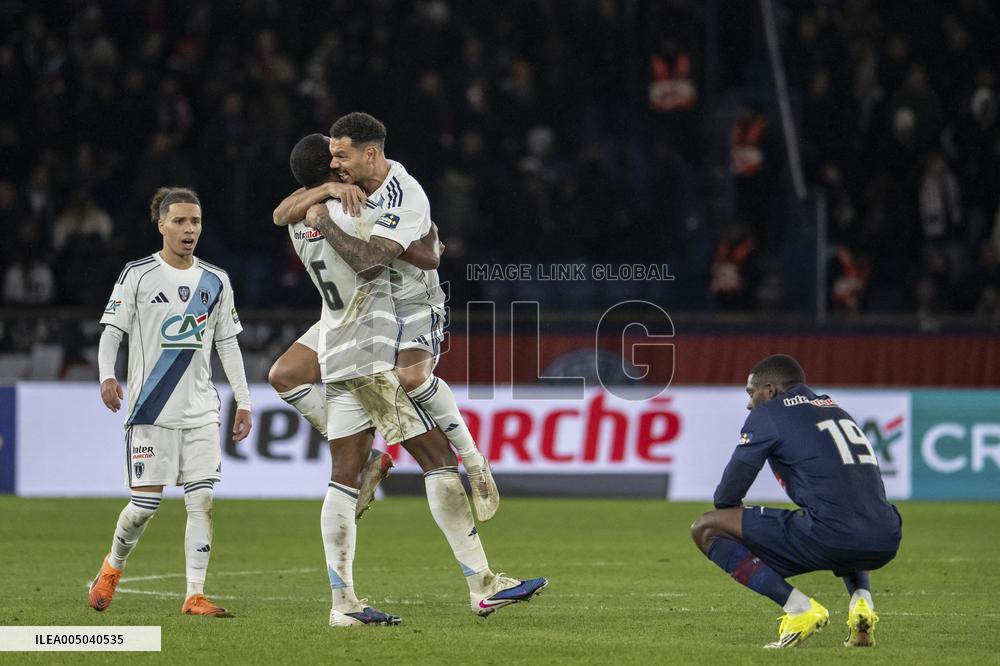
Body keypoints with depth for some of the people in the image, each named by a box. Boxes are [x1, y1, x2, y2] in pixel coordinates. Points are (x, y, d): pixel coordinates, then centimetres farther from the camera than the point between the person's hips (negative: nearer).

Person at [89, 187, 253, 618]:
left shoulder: (216, 281, 10)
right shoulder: (137, 275, -1)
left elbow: (228, 344, 15)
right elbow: (112, 331, -3)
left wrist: (243, 401, 12)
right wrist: (107, 375, -21)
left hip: (201, 411, 3)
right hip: (151, 407, -3)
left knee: (202, 500, -6)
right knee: (145, 503, -4)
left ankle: (195, 595, -4)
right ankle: (113, 567, 24)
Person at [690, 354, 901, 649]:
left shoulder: (768, 413, 7)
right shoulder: (835, 409, 28)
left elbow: (728, 494, 6)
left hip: (830, 537, -7)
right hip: (886, 544, 7)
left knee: (706, 529, 4)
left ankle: (800, 609, -7)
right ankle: (862, 598, 13)